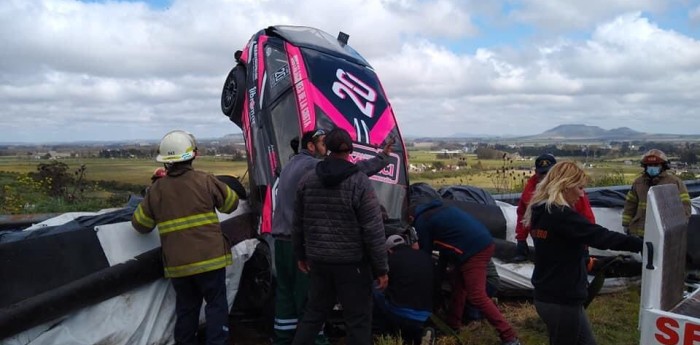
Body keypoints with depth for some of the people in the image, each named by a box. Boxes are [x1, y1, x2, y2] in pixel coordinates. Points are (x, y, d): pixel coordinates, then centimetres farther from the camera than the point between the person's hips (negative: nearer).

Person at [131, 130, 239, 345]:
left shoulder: (156, 189, 0)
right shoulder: (205, 181, -8)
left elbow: (140, 225, 8)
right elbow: (231, 203, 5)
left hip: (177, 263, 3)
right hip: (209, 257, -3)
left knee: (186, 308, 18)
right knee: (216, 305, 8)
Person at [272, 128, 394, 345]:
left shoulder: (290, 165, 19)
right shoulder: (313, 166, -11)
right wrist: (382, 158, -18)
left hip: (282, 238, 9)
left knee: (285, 291, 13)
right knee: (309, 294, -1)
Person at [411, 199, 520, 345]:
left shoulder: (422, 221, 1)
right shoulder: (440, 208, 26)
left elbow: (425, 251, 8)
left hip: (473, 251, -10)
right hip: (485, 243, 10)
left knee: (477, 297, -7)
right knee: (459, 285, 21)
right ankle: (453, 324, 33)